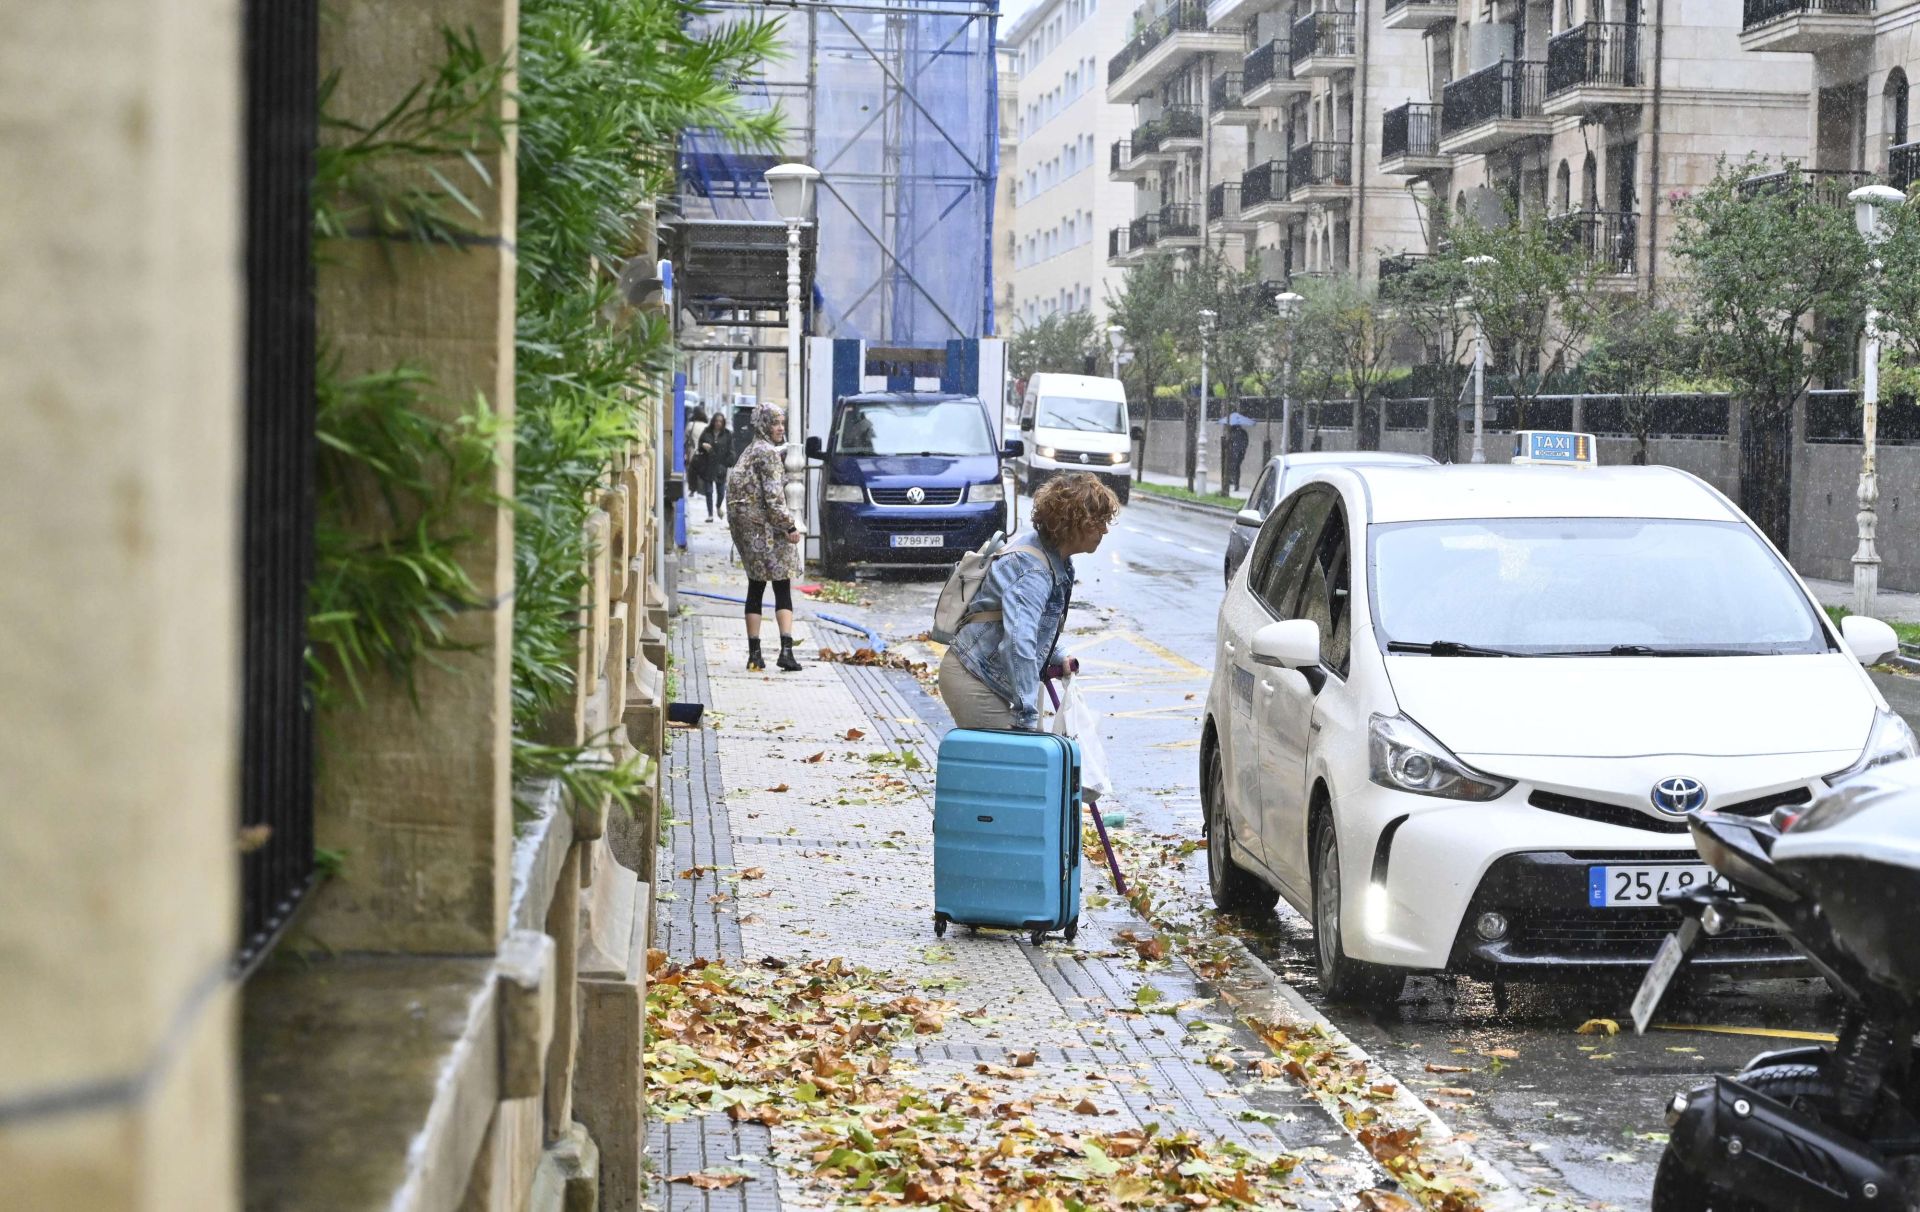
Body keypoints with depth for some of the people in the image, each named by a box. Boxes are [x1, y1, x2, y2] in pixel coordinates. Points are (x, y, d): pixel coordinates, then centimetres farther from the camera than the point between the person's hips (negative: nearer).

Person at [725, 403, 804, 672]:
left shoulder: (748, 453, 16)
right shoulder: (768, 453, -12)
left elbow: (734, 487, 19)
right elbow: (773, 497, -18)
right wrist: (790, 526, -15)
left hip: (746, 529, 8)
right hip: (768, 530, -8)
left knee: (755, 589, 10)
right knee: (782, 590, -5)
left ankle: (754, 654, 8)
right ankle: (786, 650, -15)